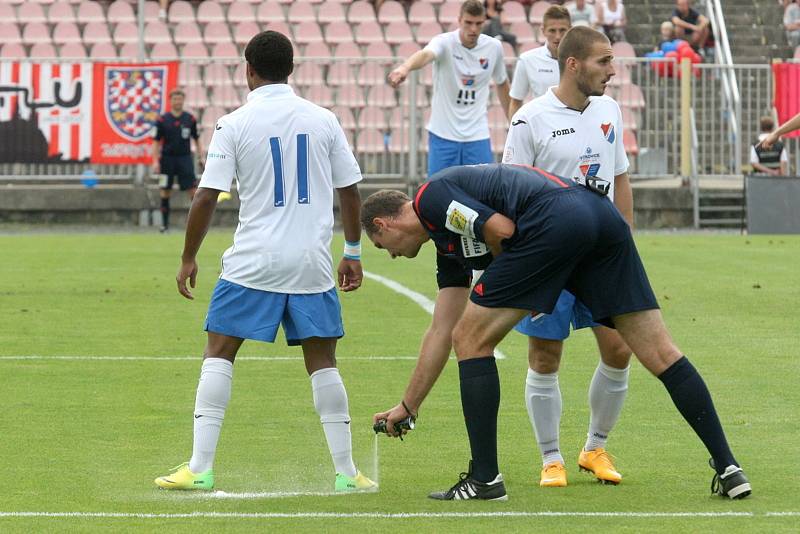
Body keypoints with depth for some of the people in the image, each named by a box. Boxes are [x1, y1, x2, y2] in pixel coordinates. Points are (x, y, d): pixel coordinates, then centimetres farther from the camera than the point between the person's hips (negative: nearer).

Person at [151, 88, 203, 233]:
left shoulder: (190, 119, 4)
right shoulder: (162, 120, 0)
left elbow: (196, 139, 12)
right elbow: (156, 142, 1)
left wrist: (200, 157, 5)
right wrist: (155, 161, -6)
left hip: (185, 157, 0)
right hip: (167, 158, 0)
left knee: (192, 188, -8)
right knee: (166, 190, 4)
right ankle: (164, 223, 12)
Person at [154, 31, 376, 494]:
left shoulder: (235, 125, -4)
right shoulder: (323, 120, 4)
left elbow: (207, 198, -6)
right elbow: (350, 191, 8)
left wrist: (189, 258, 5)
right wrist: (353, 253, 18)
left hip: (252, 264, -2)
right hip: (312, 264, 3)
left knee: (219, 354, 5)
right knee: (322, 361, 9)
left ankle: (200, 468, -2)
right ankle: (346, 473, 9)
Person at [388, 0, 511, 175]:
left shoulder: (494, 47, 0)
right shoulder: (444, 42, -13)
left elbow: (502, 83, 17)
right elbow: (426, 54, -37)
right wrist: (405, 67, -58)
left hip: (477, 135, 3)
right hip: (443, 134, -2)